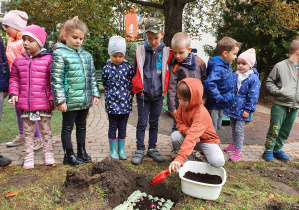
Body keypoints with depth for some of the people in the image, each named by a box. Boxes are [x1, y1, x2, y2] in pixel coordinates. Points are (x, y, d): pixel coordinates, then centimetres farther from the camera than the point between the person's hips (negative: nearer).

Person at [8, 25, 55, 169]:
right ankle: (29, 156, 26)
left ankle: (48, 153, 26)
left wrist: (52, 97, -10)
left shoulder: (48, 59, -6)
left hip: (43, 103, -4)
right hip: (25, 103, 4)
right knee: (28, 131, 14)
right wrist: (13, 93, 1)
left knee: (46, 130, 11)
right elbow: (14, 78, 15)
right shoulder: (19, 60, 7)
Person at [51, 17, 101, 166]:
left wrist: (95, 93, 9)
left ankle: (81, 151, 34)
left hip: (85, 100, 6)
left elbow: (92, 76, 15)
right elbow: (56, 79, -12)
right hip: (70, 101, -6)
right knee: (67, 127, 9)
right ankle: (69, 155, 22)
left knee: (82, 126, 19)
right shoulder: (60, 54, -8)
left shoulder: (86, 55, 10)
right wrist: (60, 100, -15)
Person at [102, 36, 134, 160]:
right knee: (113, 127, 9)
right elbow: (105, 85, 8)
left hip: (125, 103, 1)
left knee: (123, 127, 11)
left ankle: (121, 150, 25)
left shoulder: (128, 67, 1)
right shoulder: (106, 69, -3)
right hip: (112, 103, -1)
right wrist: (112, 93, 5)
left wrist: (129, 96, 2)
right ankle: (113, 150, 23)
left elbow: (132, 83, 6)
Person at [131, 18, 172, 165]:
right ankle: (140, 150, 18)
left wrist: (164, 90, 4)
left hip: (158, 94, 1)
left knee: (154, 123, 13)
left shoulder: (166, 52, 1)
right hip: (143, 94, -1)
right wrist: (138, 87, 4)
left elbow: (168, 73, 7)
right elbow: (136, 72, 6)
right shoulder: (140, 51, 0)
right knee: (142, 123, 5)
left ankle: (152, 149, 26)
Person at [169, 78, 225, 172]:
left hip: (207, 140, -5)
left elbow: (192, 138, -46)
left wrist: (179, 159, -56)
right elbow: (180, 123, -3)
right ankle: (187, 161, -1)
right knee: (174, 136, -24)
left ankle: (206, 154, 5)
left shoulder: (201, 113, -34)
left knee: (218, 162, -32)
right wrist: (188, 131, -29)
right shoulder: (182, 106, -11)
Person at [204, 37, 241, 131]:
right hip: (213, 106, -9)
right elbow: (209, 84, -38)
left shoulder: (228, 66, 6)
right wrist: (219, 99, -28)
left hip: (221, 106, 9)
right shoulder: (217, 68, -25)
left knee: (217, 128, 24)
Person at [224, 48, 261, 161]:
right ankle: (233, 144, 38)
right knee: (233, 128, 19)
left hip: (242, 110, -6)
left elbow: (253, 96, -12)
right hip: (232, 108, 6)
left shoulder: (253, 79, -12)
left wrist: (248, 110, -13)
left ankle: (238, 151, 7)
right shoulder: (234, 76, 4)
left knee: (239, 129, -3)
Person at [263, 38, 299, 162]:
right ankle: (268, 151, 17)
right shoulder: (280, 66, -6)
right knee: (274, 130, 1)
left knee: (286, 132, 14)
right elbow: (269, 82, -1)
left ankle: (277, 150, 29)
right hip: (280, 105, -5)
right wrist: (277, 91, -16)